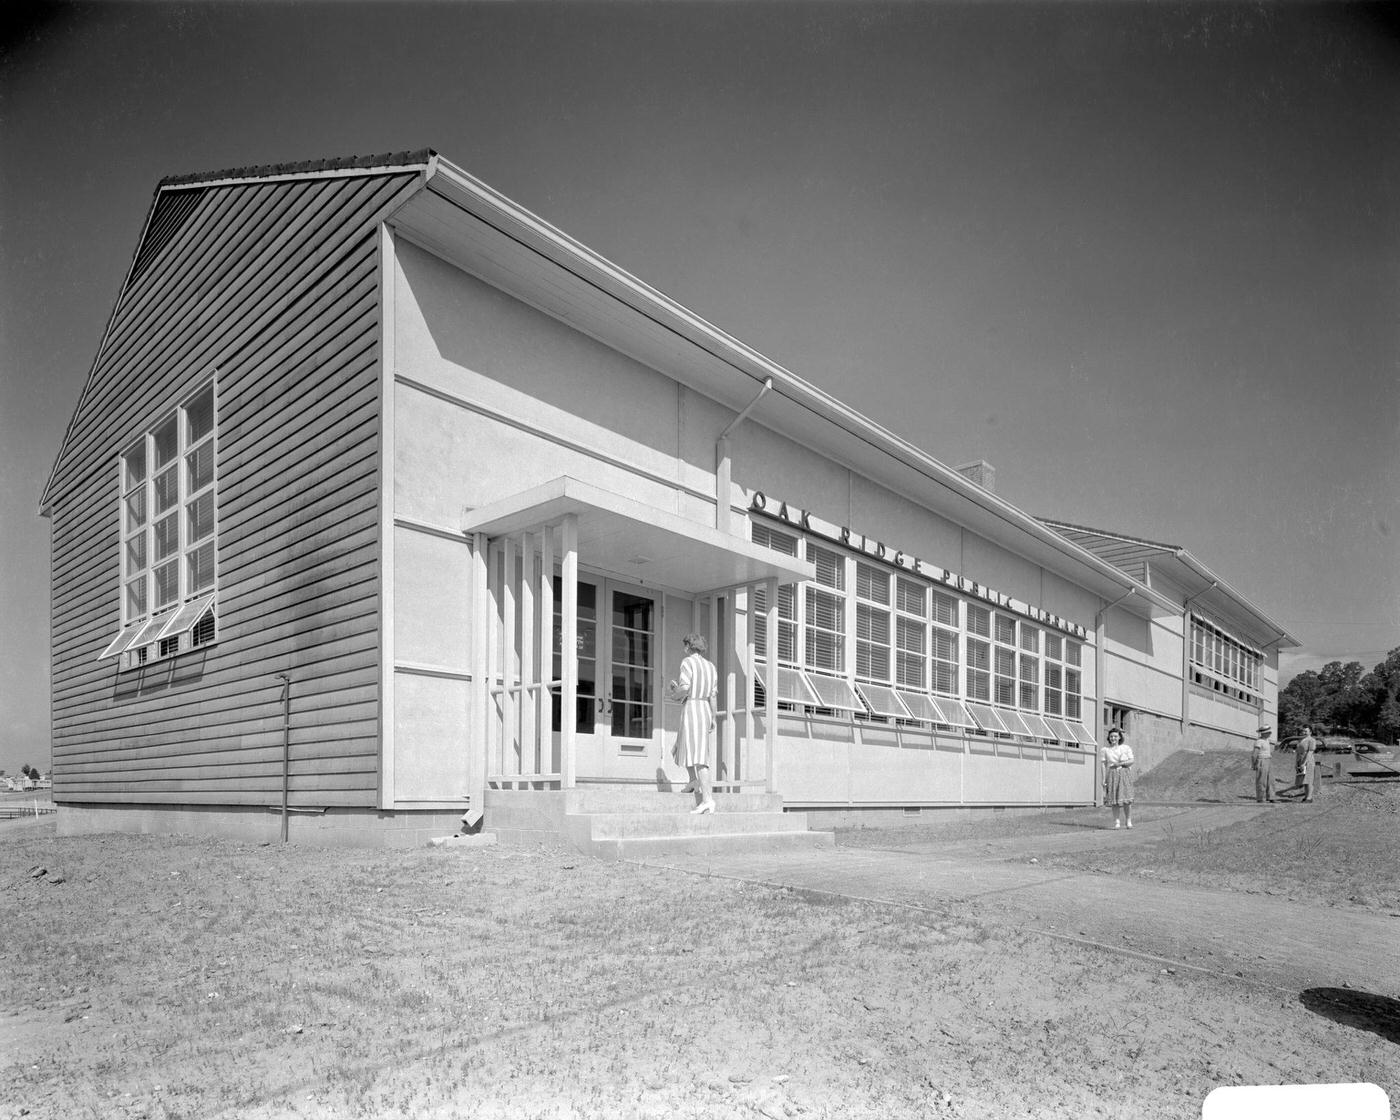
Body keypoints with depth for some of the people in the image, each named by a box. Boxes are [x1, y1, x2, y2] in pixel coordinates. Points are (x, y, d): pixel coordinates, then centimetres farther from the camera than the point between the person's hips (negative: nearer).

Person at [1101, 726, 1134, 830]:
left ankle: (1128, 821, 4)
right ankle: (1117, 822, 3)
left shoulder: (1126, 748, 6)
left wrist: (1121, 763, -14)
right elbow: (1104, 764, 6)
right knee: (1114, 799, -2)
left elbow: (1131, 761, 0)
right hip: (1112, 775, 1)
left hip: (1124, 774, -1)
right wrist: (1104, 778, 1)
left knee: (1126, 798, -7)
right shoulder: (1106, 750, 8)